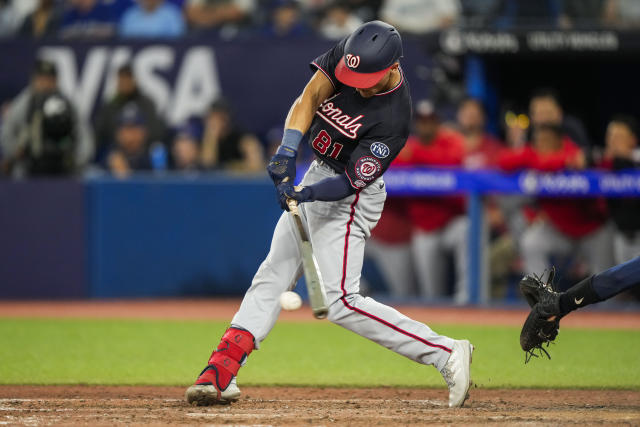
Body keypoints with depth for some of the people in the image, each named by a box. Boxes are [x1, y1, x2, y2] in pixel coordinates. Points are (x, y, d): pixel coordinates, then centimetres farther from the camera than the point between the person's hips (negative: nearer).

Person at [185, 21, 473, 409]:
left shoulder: (393, 118, -28)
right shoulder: (347, 55, -11)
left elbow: (350, 182, -26)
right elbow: (309, 98, -9)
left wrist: (306, 194, -39)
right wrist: (288, 151, -23)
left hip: (349, 201, -8)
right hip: (317, 176, 8)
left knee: (338, 301, -15)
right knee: (272, 277, 8)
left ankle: (446, 353, -14)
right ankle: (220, 375, 11)